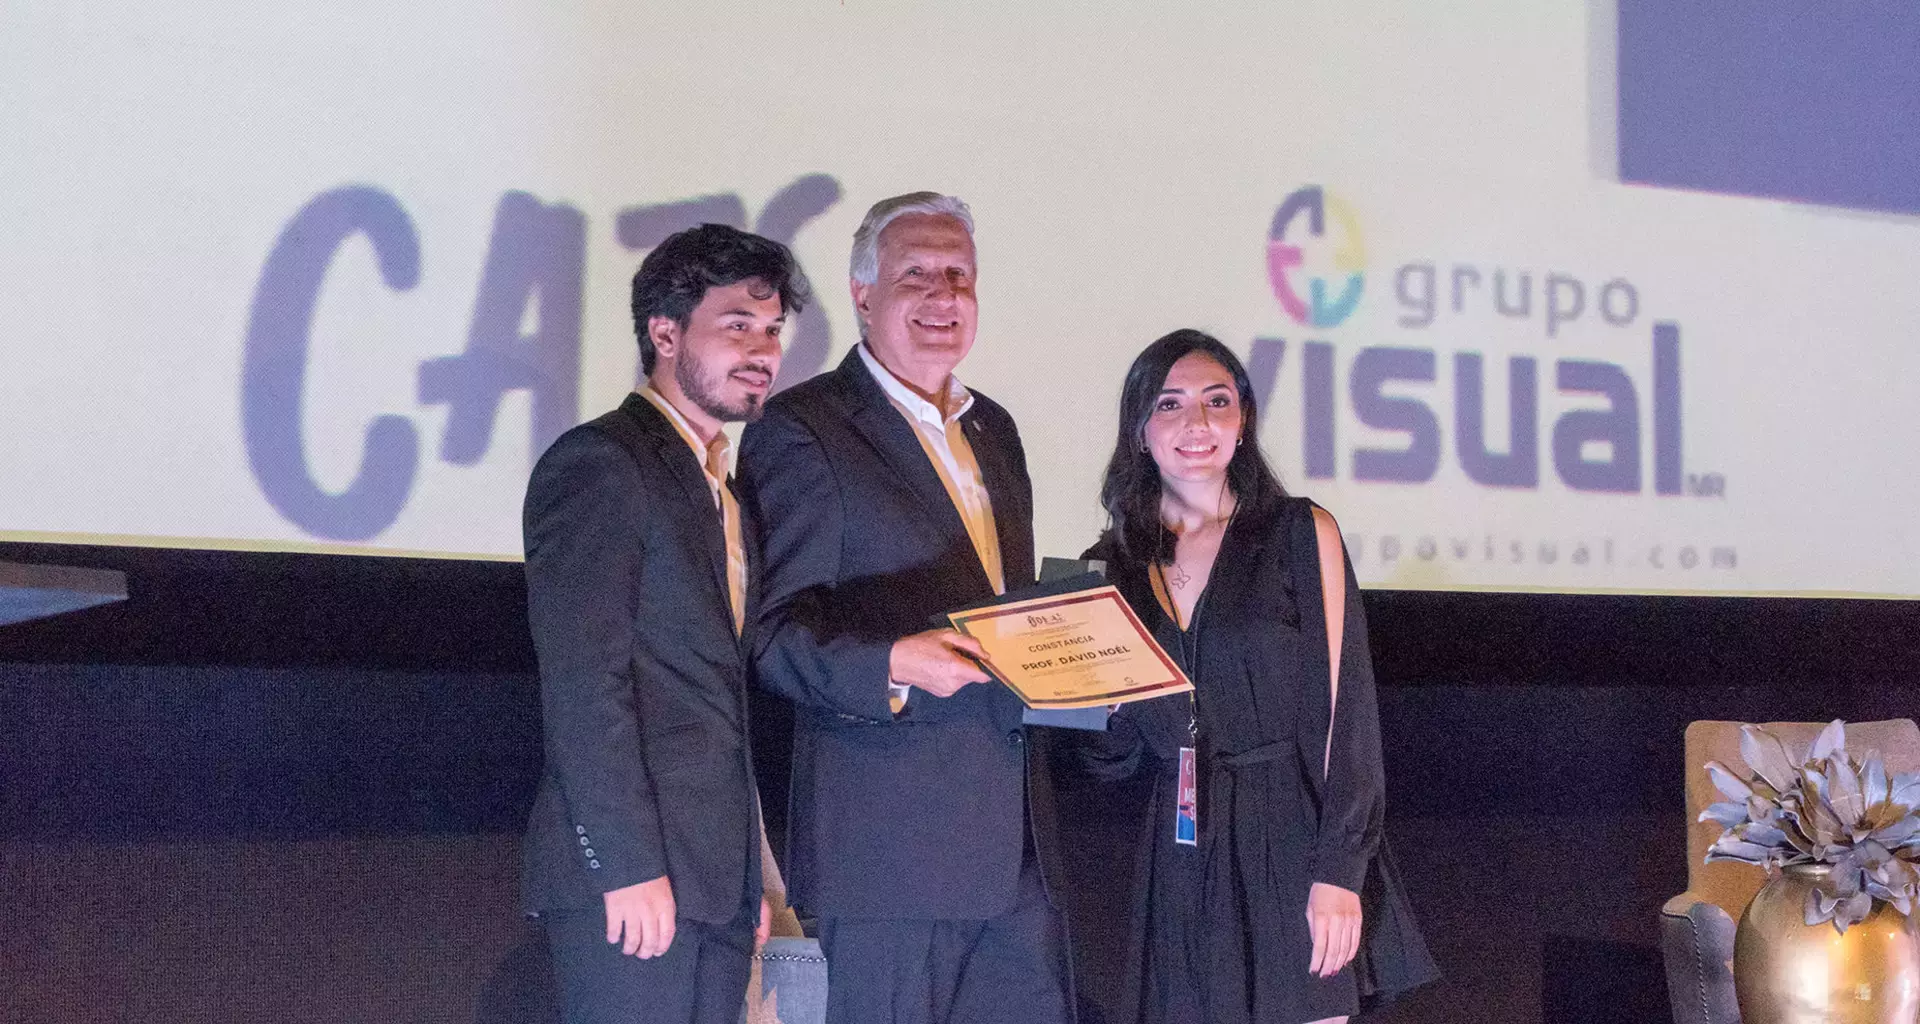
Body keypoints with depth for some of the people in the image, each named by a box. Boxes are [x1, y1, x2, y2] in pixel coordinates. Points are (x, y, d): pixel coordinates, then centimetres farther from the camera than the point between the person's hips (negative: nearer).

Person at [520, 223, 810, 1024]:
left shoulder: (721, 493, 20)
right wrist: (628, 865, -20)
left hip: (717, 879, 8)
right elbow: (582, 681, -16)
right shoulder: (601, 463, -7)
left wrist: (752, 875, 17)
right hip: (635, 874, -8)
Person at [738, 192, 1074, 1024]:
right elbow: (776, 633, -10)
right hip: (888, 847, -7)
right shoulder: (801, 431, -5)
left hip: (1017, 841, 7)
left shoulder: (993, 429, 19)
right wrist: (891, 664, -25)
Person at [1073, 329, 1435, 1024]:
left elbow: (1344, 709, -6)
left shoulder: (1300, 533, 0)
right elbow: (1116, 756, 11)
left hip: (1290, 848, -3)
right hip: (1180, 858, 3)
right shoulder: (1110, 568, 9)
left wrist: (1337, 871, -14)